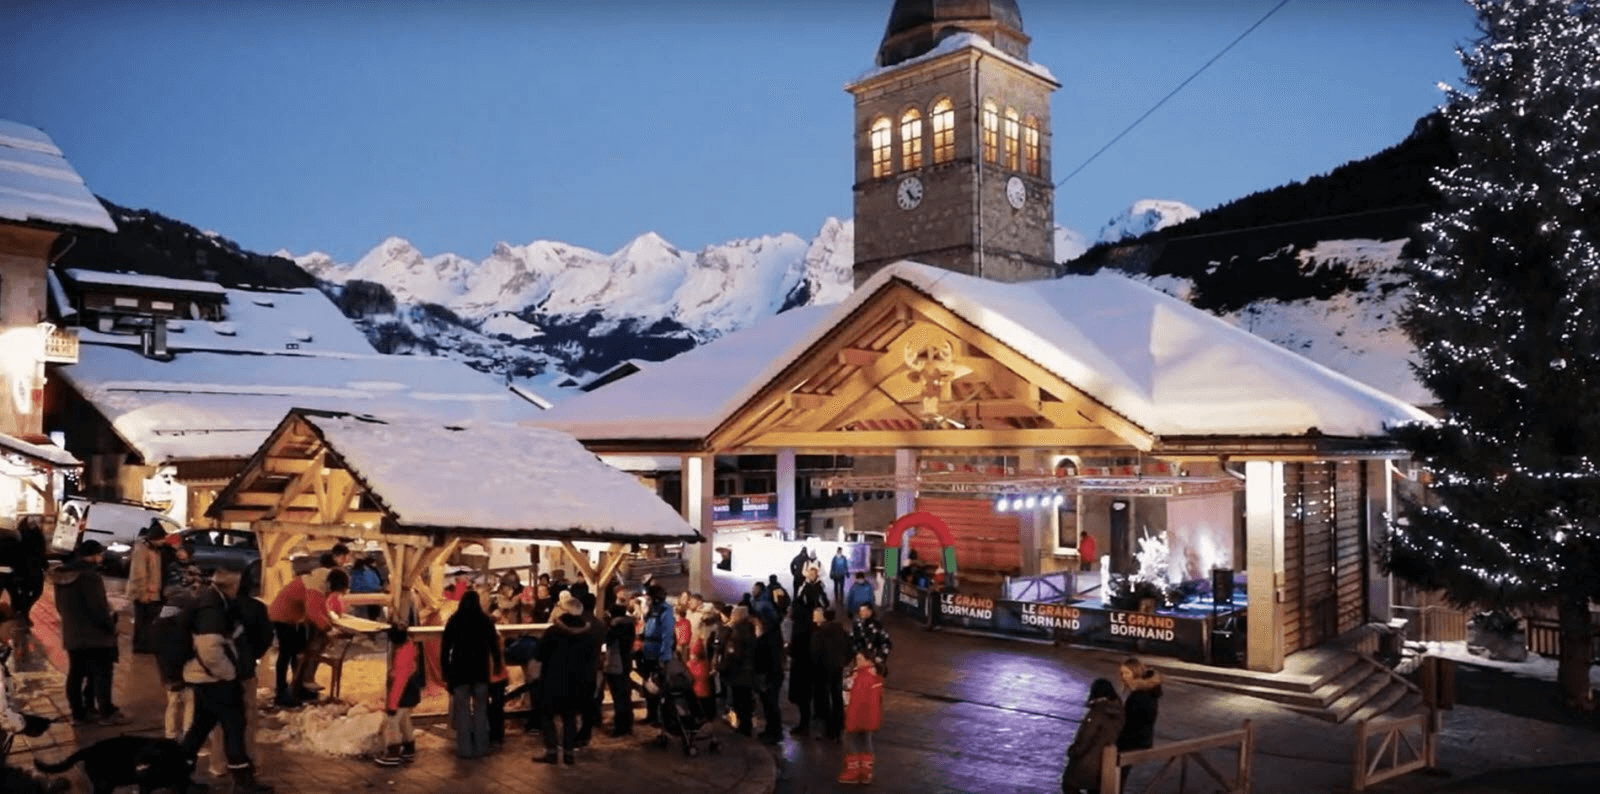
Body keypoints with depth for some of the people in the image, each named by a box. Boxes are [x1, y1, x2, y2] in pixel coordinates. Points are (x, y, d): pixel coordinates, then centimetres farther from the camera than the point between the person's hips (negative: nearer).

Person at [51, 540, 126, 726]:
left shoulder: (63, 575, 8)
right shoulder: (89, 575, -20)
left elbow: (60, 606, 17)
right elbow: (98, 607, -20)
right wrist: (111, 625, -7)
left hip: (71, 634, 8)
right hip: (94, 634, -8)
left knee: (76, 674, 11)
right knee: (101, 674, 0)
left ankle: (79, 713, 17)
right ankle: (107, 712, 4)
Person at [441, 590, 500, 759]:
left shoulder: (454, 621, -1)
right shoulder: (485, 621, 0)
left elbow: (445, 646, -2)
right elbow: (494, 644, 2)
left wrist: (445, 668, 4)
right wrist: (497, 663, 13)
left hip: (460, 669, -1)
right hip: (480, 669, 1)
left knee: (463, 710, 2)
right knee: (481, 709, 8)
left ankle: (465, 749, 1)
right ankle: (481, 747, 8)